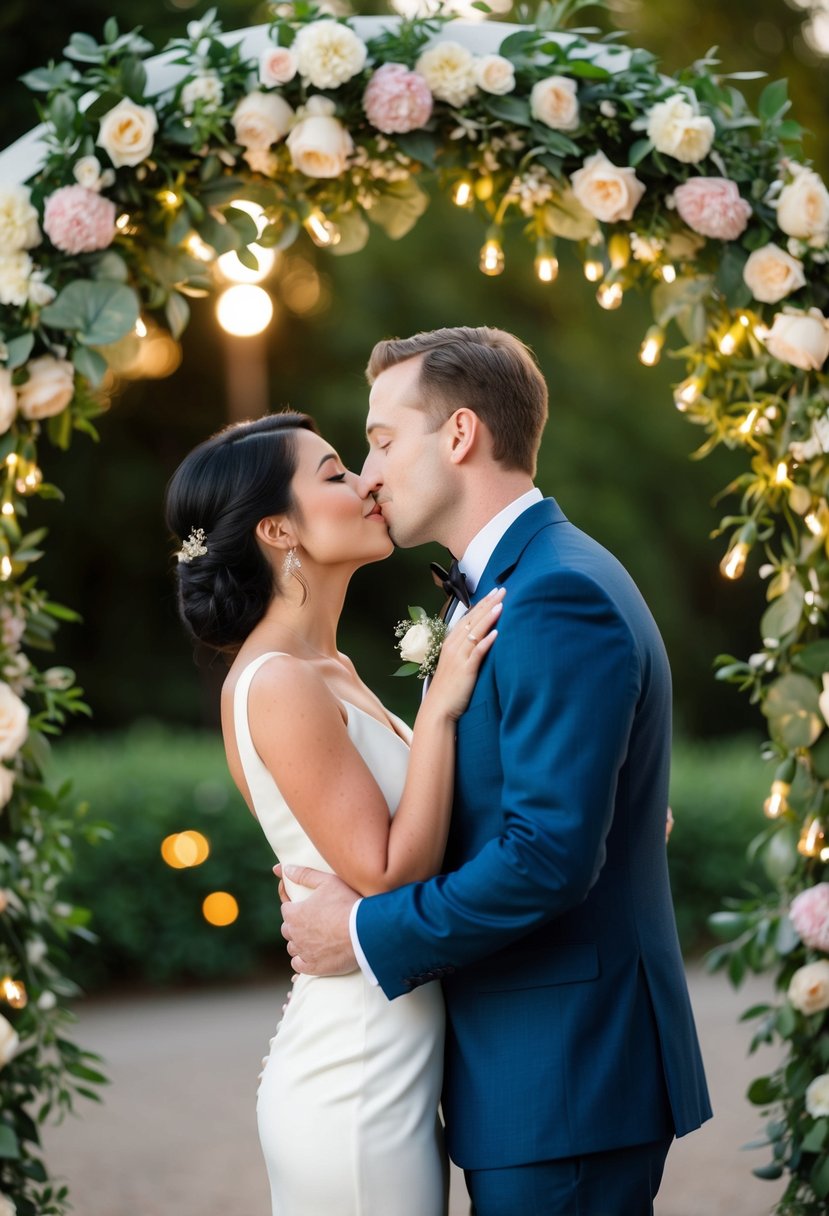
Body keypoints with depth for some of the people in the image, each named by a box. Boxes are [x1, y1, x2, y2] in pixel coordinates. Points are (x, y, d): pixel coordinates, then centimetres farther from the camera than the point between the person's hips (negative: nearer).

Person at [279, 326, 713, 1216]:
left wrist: (366, 933, -15)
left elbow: (549, 853, -25)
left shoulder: (559, 594, -18)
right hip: (544, 1066, 10)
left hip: (566, 1075, -10)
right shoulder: (523, 584, 15)